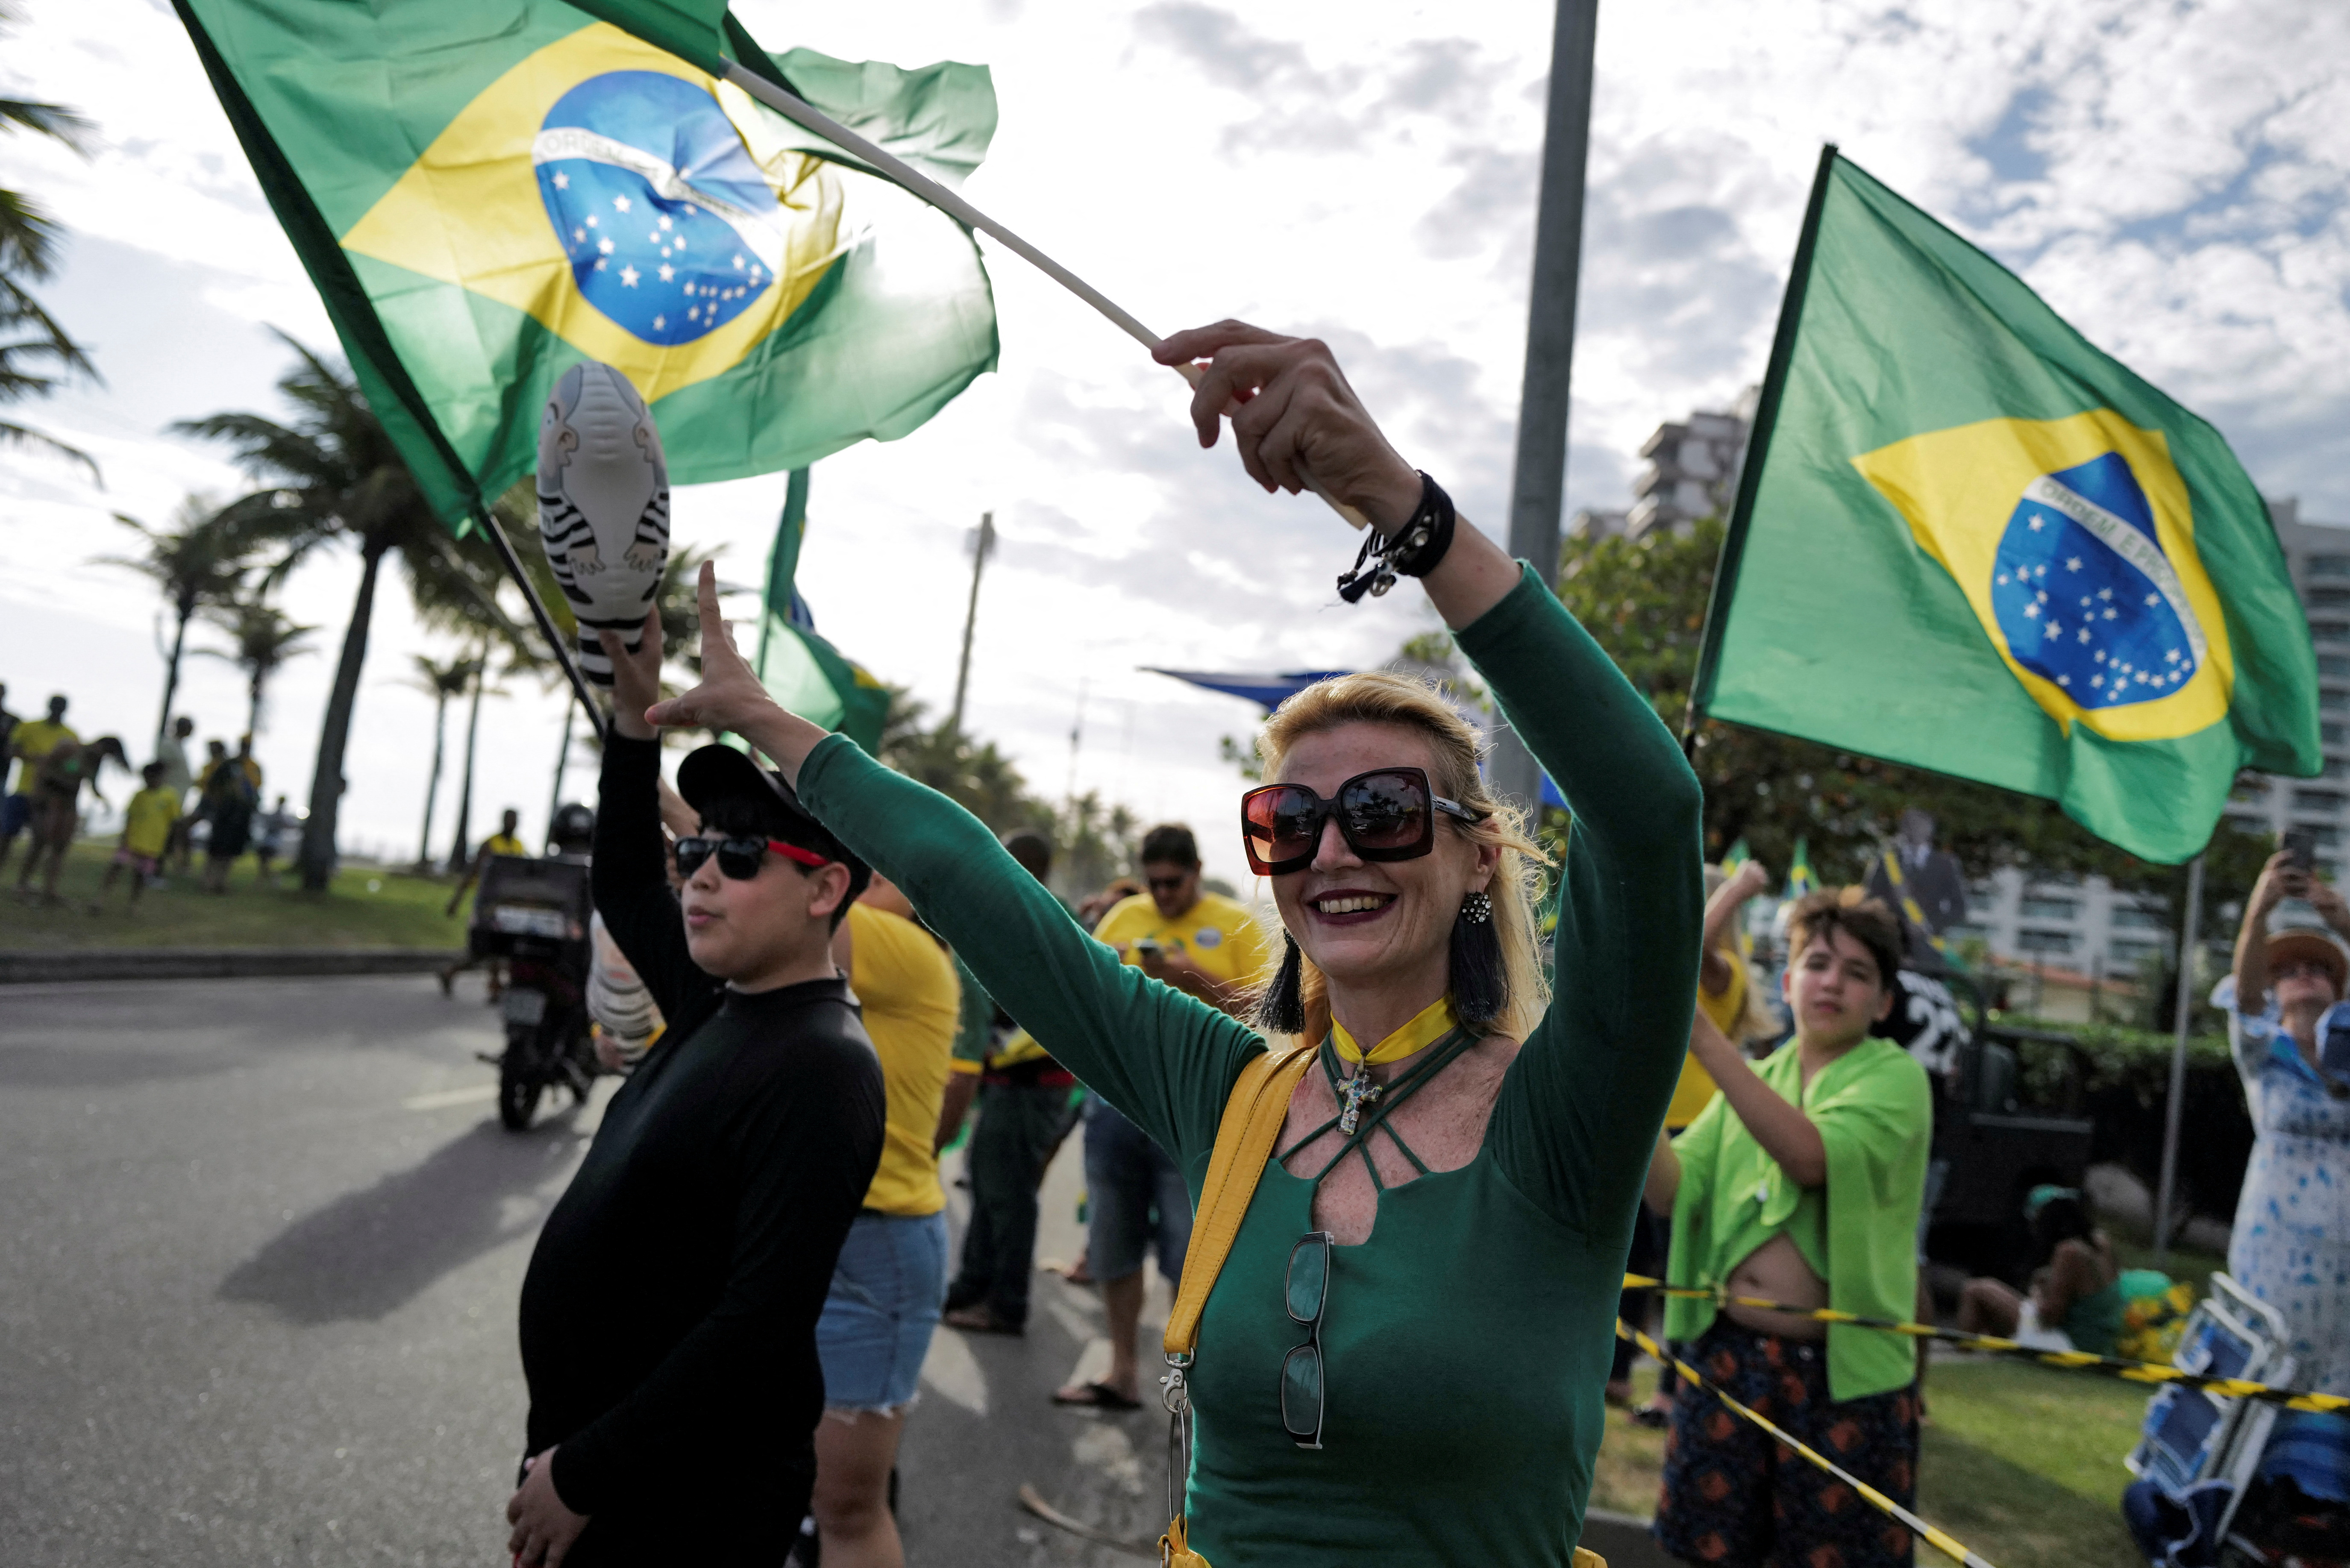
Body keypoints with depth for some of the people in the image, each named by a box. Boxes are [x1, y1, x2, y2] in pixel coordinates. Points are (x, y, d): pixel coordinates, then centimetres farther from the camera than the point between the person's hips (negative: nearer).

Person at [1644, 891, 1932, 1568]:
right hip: (1727, 1355, 4)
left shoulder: (1896, 1078, -3)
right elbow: (1672, 1191, 2)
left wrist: (1705, 1040, -29)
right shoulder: (1753, 1078, 12)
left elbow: (1812, 1156, -24)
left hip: (1842, 1370, -4)